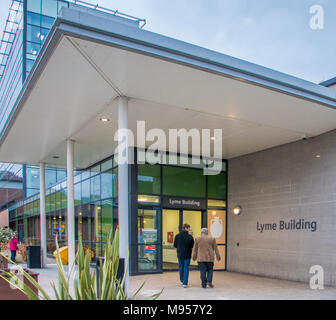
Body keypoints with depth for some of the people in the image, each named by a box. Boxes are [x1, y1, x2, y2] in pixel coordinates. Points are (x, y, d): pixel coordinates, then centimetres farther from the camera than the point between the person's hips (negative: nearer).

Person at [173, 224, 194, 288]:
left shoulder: (177, 236, -5)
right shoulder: (190, 237, -12)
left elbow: (175, 245, 1)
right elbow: (193, 246, -5)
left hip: (180, 254, 3)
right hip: (187, 255, -3)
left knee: (181, 268, 17)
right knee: (186, 268, 4)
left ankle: (182, 281, 31)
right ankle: (185, 283, 0)